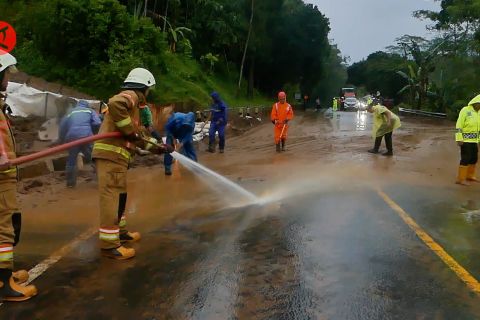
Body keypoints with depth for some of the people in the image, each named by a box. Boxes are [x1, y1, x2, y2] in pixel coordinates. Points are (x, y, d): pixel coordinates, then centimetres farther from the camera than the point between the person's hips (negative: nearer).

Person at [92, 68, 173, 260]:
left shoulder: (130, 101, 28)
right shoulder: (130, 96, -4)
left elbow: (135, 136, 31)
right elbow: (114, 104, -29)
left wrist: (155, 148, 33)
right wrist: (128, 130, -20)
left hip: (115, 154, 11)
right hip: (111, 153, -11)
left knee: (119, 195, 20)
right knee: (111, 197, -10)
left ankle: (120, 232, 34)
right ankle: (109, 245, -7)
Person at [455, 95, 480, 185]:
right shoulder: (465, 110, -13)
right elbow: (459, 126, -16)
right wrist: (459, 139, -21)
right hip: (465, 140, -8)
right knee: (465, 159, -8)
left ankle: (469, 175, 30)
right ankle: (460, 179, -2)